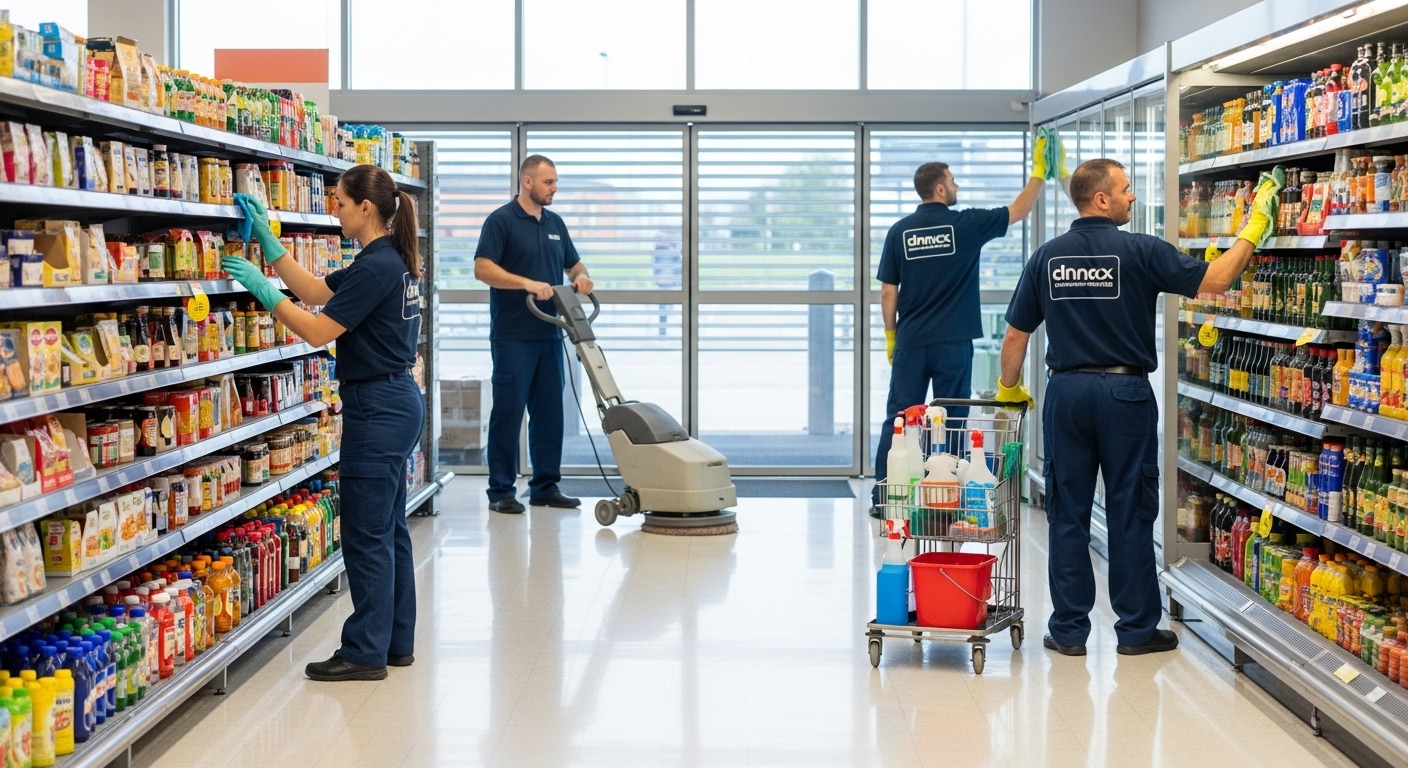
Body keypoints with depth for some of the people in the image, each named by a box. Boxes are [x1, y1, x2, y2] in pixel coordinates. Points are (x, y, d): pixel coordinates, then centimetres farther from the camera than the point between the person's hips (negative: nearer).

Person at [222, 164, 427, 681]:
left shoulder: (375, 267, -19)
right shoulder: (393, 260, 12)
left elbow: (317, 331, -21)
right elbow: (315, 291, 16)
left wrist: (263, 289, -14)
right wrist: (266, 239, 15)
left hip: (377, 410, -10)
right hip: (397, 403, 10)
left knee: (366, 535, -3)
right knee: (389, 529, 15)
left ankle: (366, 652, 4)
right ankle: (396, 641, 22)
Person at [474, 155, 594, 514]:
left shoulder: (555, 223, 14)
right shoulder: (501, 220, -8)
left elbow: (574, 264, 23)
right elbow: (482, 268, -17)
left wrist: (582, 277, -1)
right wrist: (527, 283, -26)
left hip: (549, 334, 7)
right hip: (513, 336, -7)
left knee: (549, 412, 9)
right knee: (508, 412, -2)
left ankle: (545, 486, 17)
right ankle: (501, 491, 4)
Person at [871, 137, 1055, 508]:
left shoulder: (900, 230, 1)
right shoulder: (966, 224, -5)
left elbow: (888, 291, 3)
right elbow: (1019, 210, 6)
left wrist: (890, 335, 14)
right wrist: (1039, 171, 18)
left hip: (910, 342, 2)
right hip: (953, 342, -2)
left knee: (898, 420, 6)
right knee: (951, 423, 5)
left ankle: (883, 498, 7)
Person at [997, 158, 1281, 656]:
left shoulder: (1047, 257, 3)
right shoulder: (1140, 251, -8)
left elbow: (1016, 334, 6)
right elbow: (1214, 280, -10)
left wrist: (1009, 387, 21)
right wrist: (1252, 229, 1)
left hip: (1067, 391, 3)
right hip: (1125, 392, -3)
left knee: (1067, 513, 7)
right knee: (1130, 513, 5)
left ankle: (1068, 630, 10)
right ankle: (1136, 629, 12)